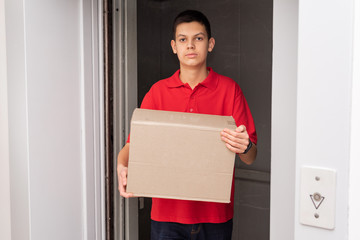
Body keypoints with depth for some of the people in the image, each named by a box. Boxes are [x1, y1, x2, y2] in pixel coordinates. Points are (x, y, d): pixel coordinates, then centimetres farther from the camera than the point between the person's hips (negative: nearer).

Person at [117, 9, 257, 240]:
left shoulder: (229, 89, 0)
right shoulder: (158, 91, 4)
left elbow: (250, 158, -3)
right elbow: (133, 144, 1)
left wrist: (244, 147, -26)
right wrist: (122, 167, -21)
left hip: (216, 215, 0)